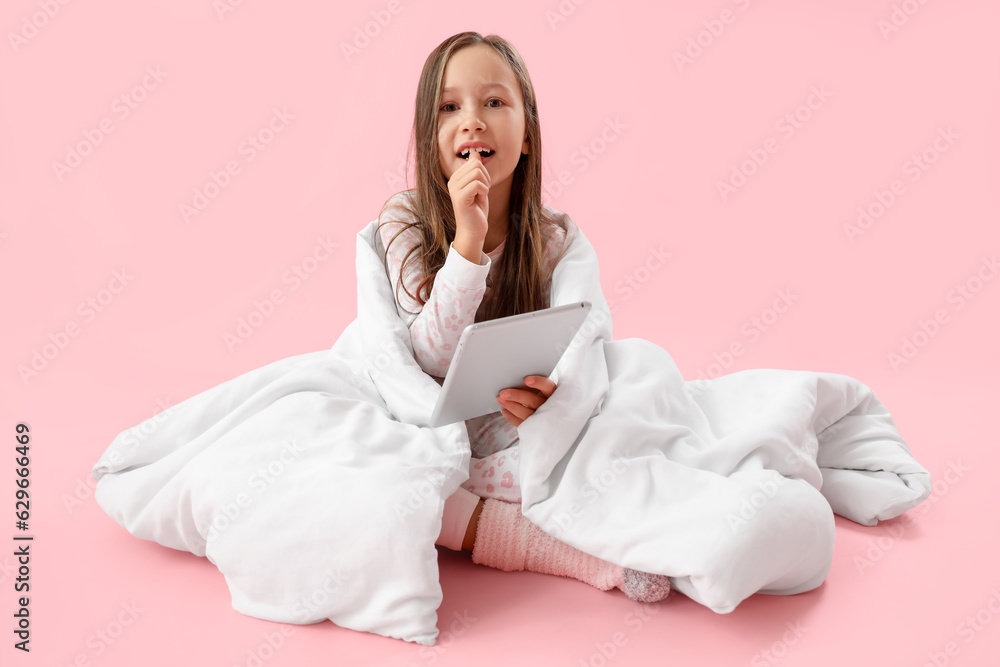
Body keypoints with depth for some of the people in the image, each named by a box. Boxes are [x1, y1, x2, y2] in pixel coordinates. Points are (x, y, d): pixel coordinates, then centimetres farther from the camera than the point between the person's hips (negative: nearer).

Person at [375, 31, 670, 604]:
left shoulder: (552, 236, -5)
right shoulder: (404, 221, -10)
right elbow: (431, 358, -19)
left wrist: (542, 393, -30)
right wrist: (468, 241, -31)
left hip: (512, 443, 1)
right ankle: (571, 553, -28)